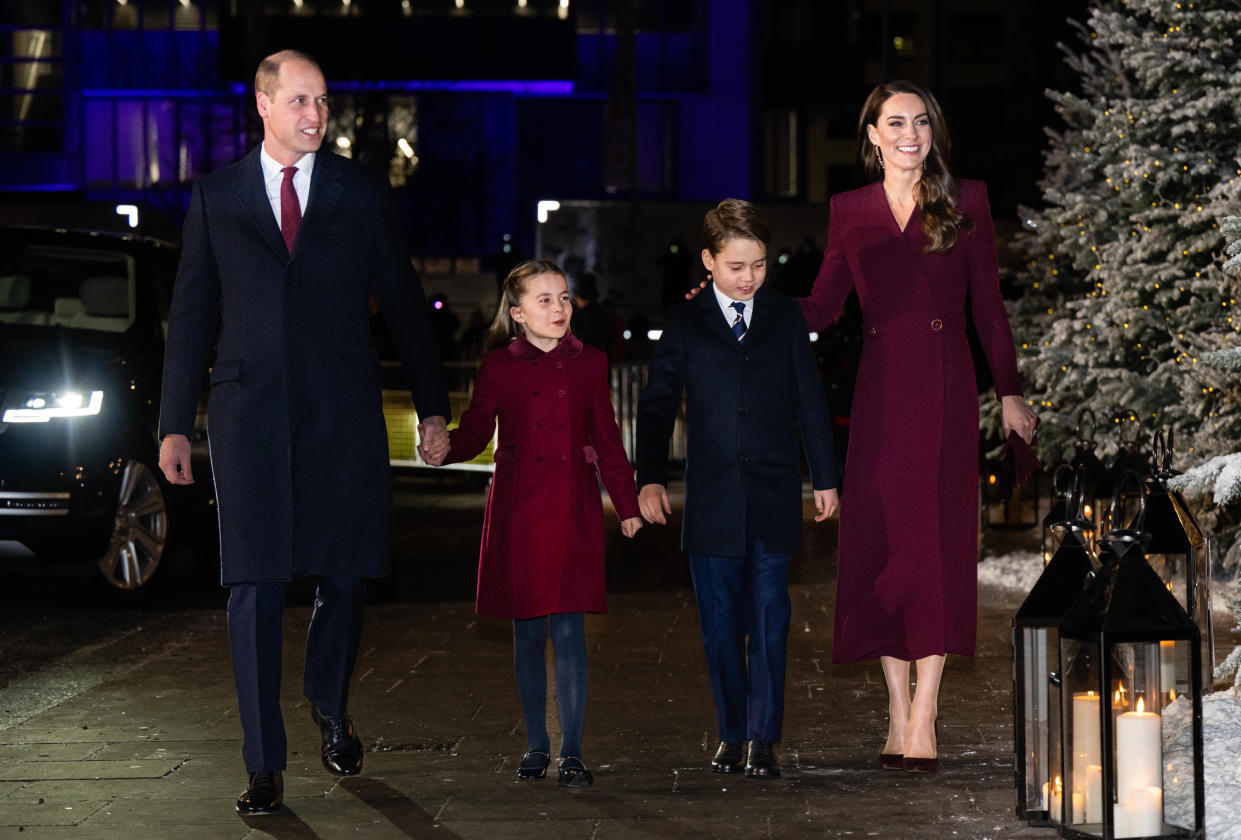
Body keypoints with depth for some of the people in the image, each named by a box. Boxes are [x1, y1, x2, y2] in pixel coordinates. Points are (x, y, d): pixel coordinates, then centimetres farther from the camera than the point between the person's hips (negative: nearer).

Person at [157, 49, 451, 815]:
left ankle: (331, 705, 34)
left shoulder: (363, 193, 8)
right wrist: (175, 424, 7)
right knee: (256, 587, -4)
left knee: (346, 577, 5)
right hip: (250, 411, 0)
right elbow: (192, 315, 10)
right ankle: (266, 767, 1)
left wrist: (433, 407, 9)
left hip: (343, 410, 1)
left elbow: (404, 301, 11)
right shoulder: (217, 196, 8)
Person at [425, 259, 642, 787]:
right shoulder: (499, 366, 3)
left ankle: (571, 752, 0)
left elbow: (607, 442, 11)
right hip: (517, 511, 0)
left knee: (569, 630, -5)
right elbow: (476, 430, 2)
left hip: (573, 512, 0)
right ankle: (536, 745, 19)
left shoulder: (589, 364, 7)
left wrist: (627, 505, 11)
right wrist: (445, 448, -20)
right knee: (527, 633, 7)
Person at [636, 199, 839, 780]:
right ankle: (733, 733, 14)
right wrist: (650, 478, -3)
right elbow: (657, 405, 6)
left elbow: (810, 402, 10)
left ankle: (763, 738, -2)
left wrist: (825, 477, 8)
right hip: (711, 499, 0)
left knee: (768, 617, -5)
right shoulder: (685, 326, 6)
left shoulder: (786, 319, 8)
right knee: (720, 621, 4)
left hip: (774, 497, 0)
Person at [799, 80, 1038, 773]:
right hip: (879, 390, 2)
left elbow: (988, 304, 6)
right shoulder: (851, 210, 11)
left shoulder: (967, 201, 6)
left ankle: (924, 718, -8)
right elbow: (820, 309, 11)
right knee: (878, 541, 0)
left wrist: (1010, 391, 4)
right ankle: (898, 710, 8)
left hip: (945, 387, -2)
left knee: (937, 539, -8)